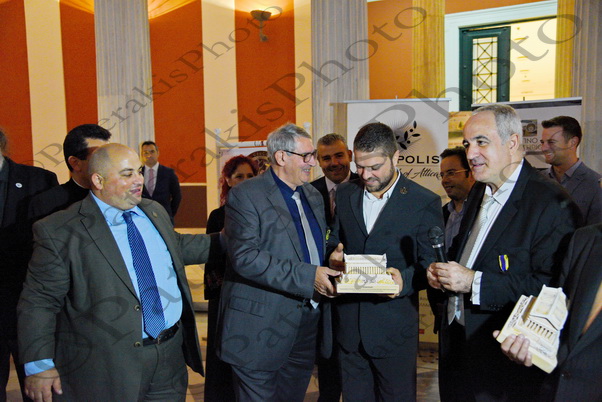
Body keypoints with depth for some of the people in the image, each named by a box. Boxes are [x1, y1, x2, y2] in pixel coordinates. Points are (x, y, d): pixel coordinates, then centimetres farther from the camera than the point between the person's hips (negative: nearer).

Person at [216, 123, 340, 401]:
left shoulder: (313, 195, 13)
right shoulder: (245, 195, -12)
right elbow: (245, 256, -23)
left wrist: (331, 265, 1)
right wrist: (308, 276, -25)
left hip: (308, 325, 7)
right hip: (262, 327, -7)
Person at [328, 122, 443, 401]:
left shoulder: (424, 202, -6)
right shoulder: (345, 194, 7)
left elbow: (431, 263, -5)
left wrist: (406, 280, -25)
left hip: (394, 326, -3)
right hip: (348, 324, 4)